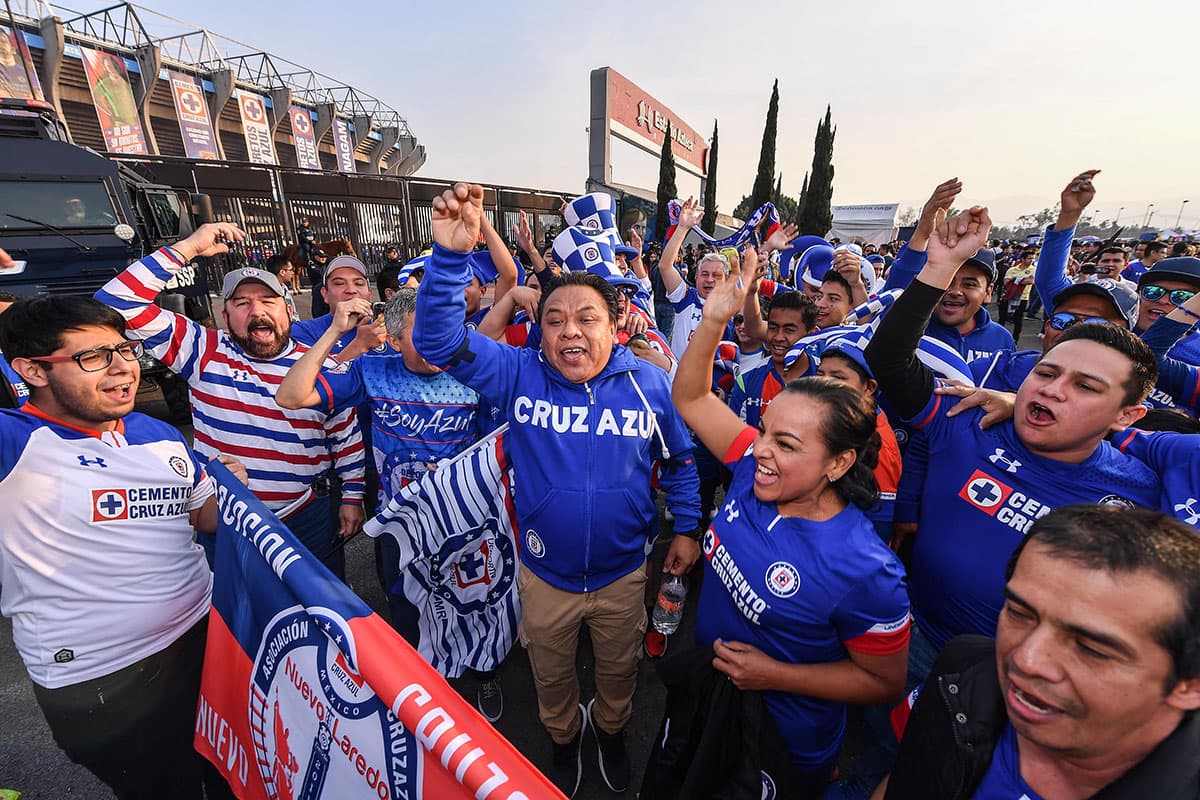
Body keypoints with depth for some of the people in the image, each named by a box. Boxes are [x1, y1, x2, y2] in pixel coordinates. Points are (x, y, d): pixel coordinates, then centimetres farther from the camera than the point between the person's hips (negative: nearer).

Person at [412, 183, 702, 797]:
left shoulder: (650, 383, -14)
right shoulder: (519, 375, -16)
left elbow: (681, 460, -1)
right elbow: (439, 338, -25)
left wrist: (686, 528, -1)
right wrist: (451, 255, -38)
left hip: (624, 573, 1)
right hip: (544, 575, 0)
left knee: (619, 669, 28)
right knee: (552, 676, 28)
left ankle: (611, 730, 63)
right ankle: (563, 739, 61)